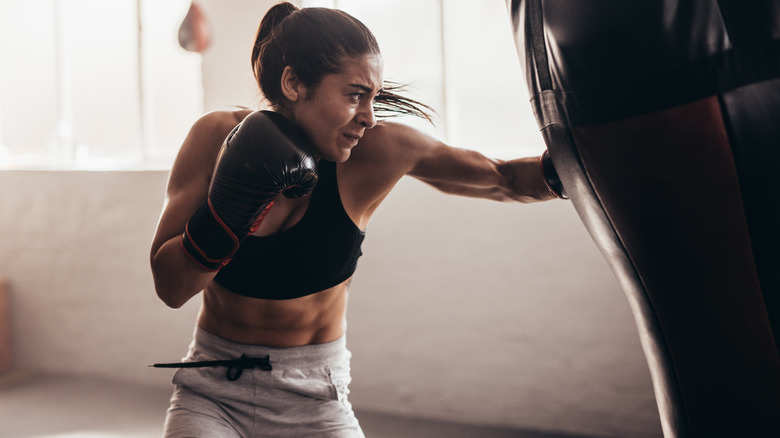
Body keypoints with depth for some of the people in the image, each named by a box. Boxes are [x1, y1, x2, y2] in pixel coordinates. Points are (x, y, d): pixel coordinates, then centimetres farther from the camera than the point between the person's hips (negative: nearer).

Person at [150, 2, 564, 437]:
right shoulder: (217, 136, -13)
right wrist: (229, 206, -29)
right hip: (212, 392, 0)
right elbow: (170, 287, -14)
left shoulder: (377, 150, -15)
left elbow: (505, 179, -6)